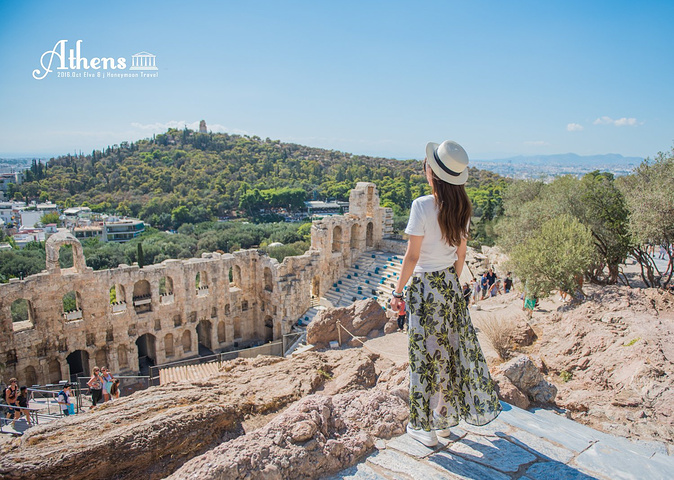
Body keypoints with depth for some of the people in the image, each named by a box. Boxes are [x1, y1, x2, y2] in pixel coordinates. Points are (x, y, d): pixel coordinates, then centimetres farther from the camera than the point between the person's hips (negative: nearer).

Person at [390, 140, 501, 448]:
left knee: (427, 352, 5)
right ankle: (445, 418, 34)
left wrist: (398, 291, -7)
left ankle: (426, 426, 20)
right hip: (450, 284, 7)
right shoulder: (461, 207, 1)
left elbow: (412, 256, -17)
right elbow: (461, 255, 8)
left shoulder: (422, 206, -19)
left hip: (424, 286, -6)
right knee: (452, 347, 16)